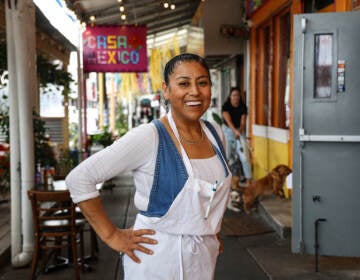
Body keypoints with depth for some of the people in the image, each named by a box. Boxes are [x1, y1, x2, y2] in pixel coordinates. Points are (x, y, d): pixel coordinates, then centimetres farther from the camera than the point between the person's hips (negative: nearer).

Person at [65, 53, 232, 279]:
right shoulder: (148, 137, -20)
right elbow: (79, 178, -20)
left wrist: (213, 228, 11)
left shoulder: (216, 134, 0)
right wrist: (111, 235, -16)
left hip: (205, 257, 6)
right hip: (157, 258, -5)